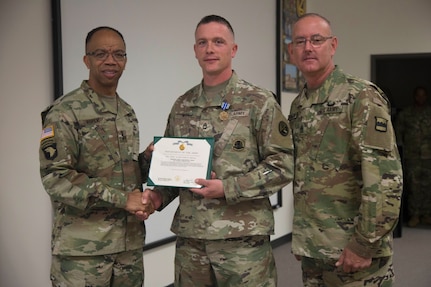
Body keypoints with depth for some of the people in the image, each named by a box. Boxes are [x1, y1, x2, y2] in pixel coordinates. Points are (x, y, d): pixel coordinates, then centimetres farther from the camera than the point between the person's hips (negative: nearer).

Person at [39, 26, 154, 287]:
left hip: (130, 242, 7)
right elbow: (55, 177, -18)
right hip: (83, 248, -6)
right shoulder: (65, 112, -10)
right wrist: (121, 198, -19)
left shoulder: (128, 113, 13)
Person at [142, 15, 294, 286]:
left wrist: (228, 188, -16)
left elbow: (283, 164, -8)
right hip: (189, 237, 4)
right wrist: (160, 195, -2)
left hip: (243, 237, -4)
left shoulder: (259, 102, -4)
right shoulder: (182, 106, 10)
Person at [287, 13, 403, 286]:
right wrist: (302, 239, 12)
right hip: (310, 248, 7)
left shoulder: (362, 97, -12)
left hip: (352, 250, -6)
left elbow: (387, 178, -18)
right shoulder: (298, 105, 10)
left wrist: (364, 244, -19)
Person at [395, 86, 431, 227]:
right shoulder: (405, 114, 9)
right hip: (411, 156, -1)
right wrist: (400, 148, 1)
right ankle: (414, 215, 4)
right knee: (413, 185, -3)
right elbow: (398, 132, 9)